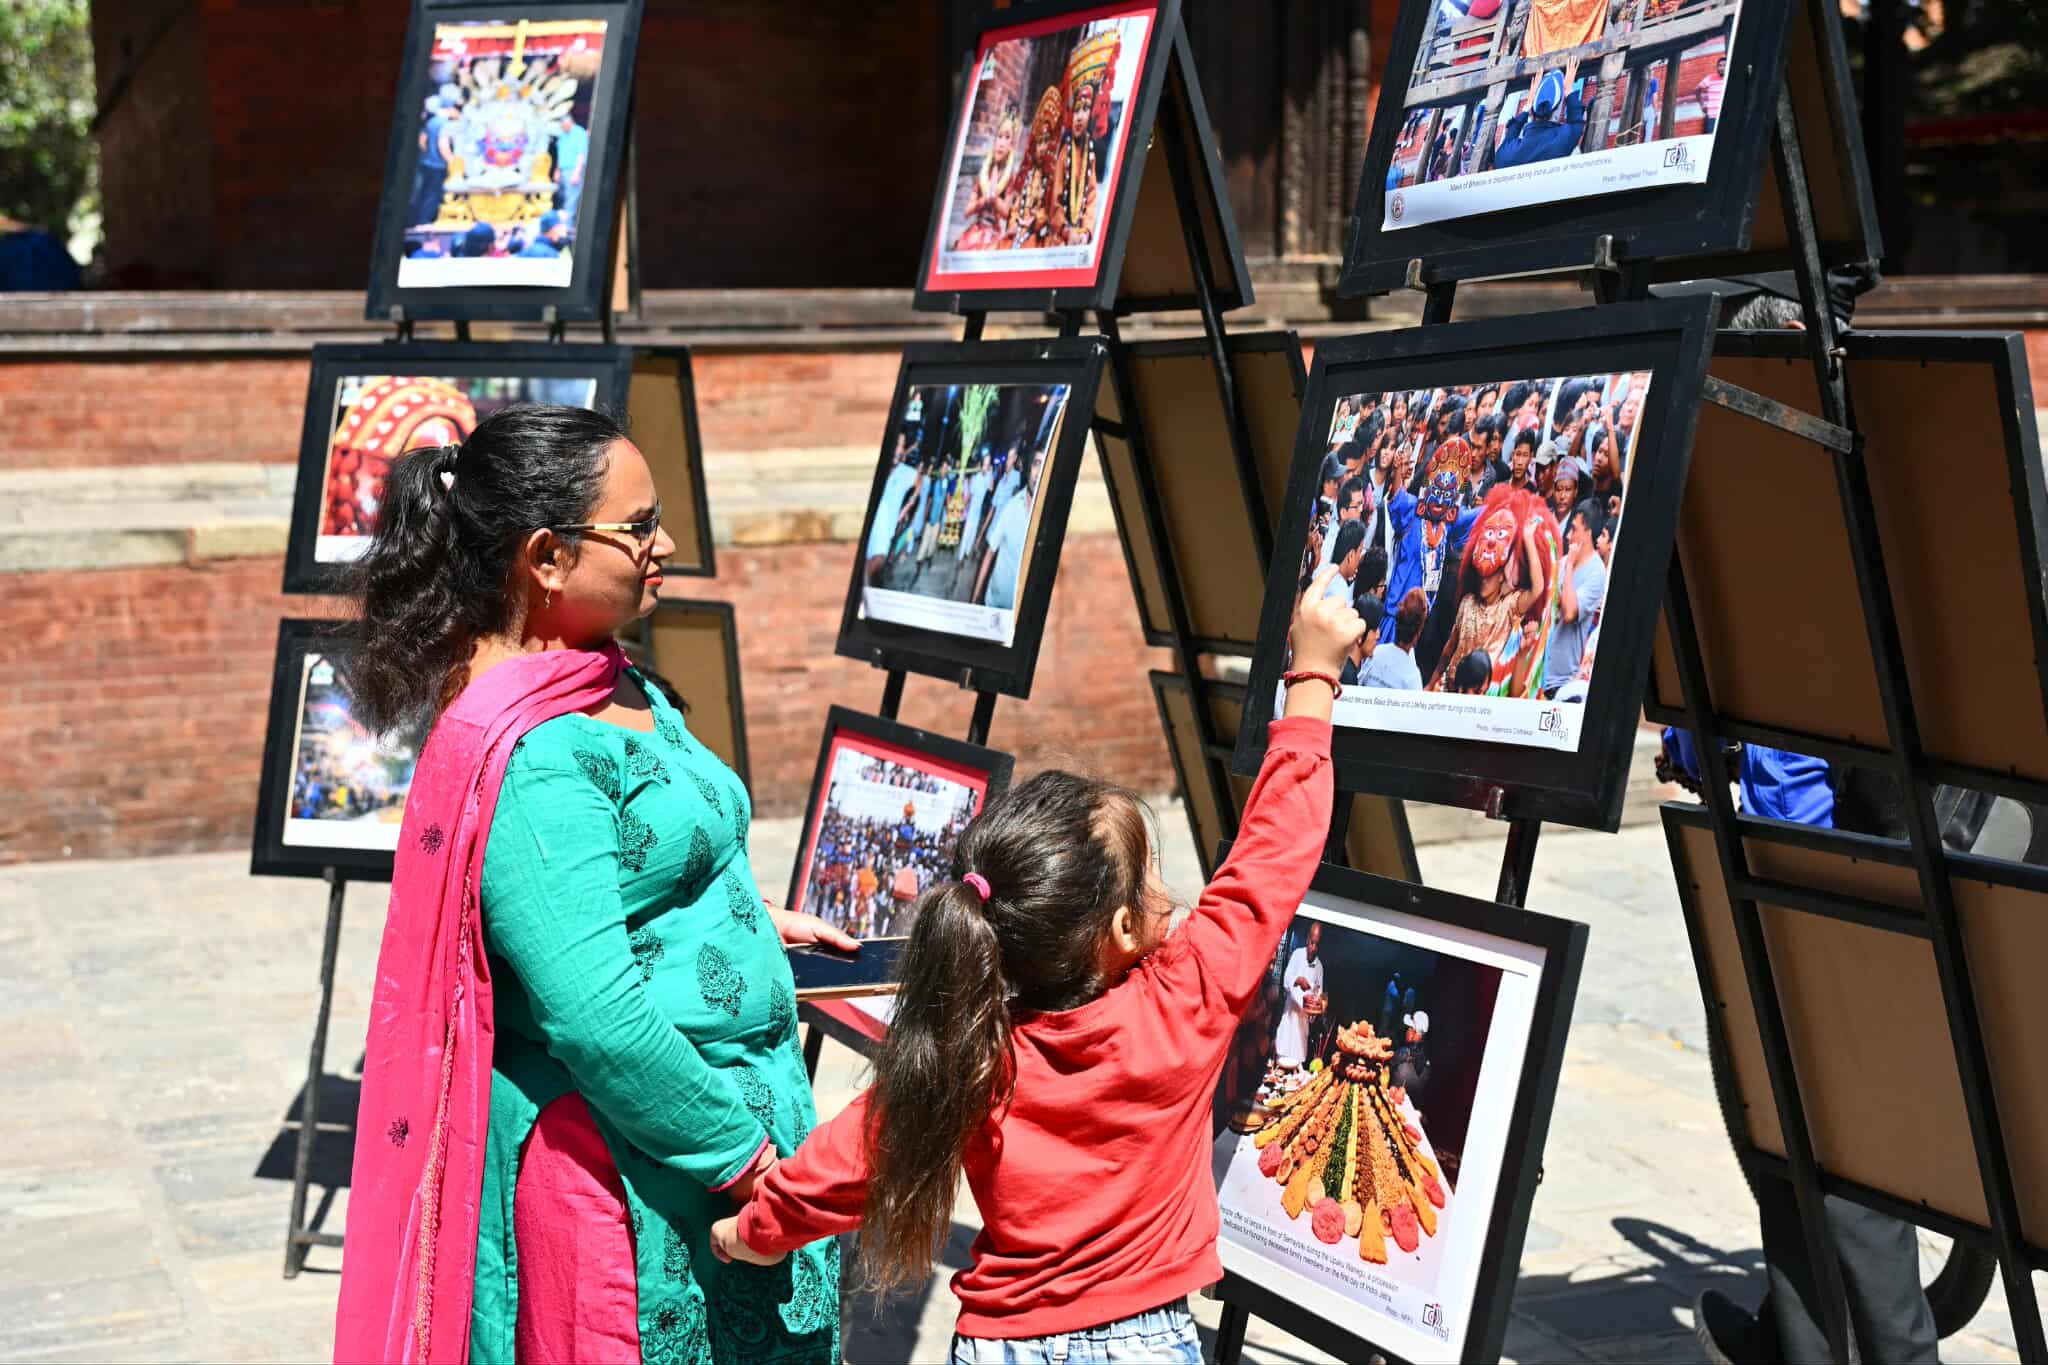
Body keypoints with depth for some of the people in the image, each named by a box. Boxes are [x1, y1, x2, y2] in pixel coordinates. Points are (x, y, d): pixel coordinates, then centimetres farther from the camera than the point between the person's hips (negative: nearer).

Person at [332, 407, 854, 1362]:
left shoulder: (625, 695, 8)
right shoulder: (534, 756, -23)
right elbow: (598, 1017, -27)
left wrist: (748, 925, 14)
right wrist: (743, 1157, -19)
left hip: (740, 1112, 9)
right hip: (633, 1167, -9)